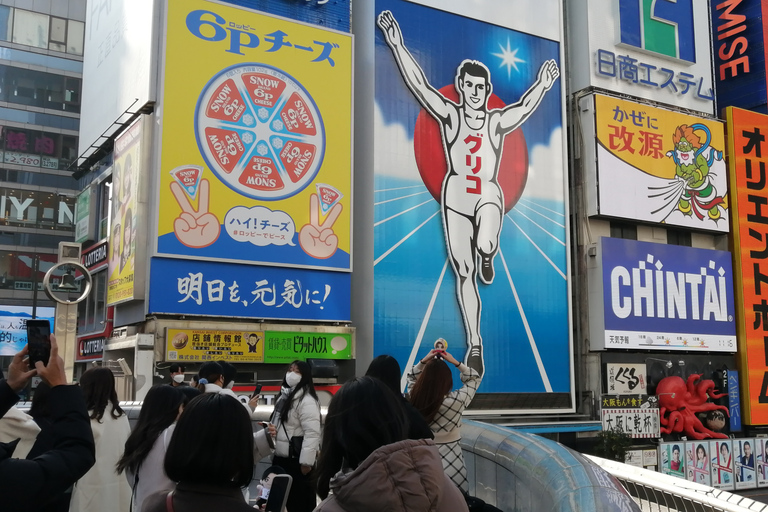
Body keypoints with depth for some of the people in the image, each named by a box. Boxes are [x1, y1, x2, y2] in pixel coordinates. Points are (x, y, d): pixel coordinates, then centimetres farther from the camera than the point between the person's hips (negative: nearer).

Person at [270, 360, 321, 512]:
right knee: (286, 499, 19)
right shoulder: (284, 396, 15)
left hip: (296, 460, -9)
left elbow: (312, 433, -22)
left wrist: (306, 461, -23)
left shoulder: (307, 400, -16)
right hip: (281, 457, 10)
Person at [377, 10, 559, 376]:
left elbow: (524, 108, -8)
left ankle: (487, 257, 10)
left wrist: (542, 85, -21)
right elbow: (419, 85, -8)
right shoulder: (449, 116, 0)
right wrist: (397, 46, -15)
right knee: (463, 272, 1)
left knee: (485, 246, -32)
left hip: (489, 195, 0)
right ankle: (474, 345, 12)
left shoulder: (497, 122, 4)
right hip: (455, 196, 1)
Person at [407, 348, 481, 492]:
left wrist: (424, 361, 2)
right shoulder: (455, 400, -21)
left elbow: (412, 377, 11)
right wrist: (455, 362, -6)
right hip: (449, 462, -4)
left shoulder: (414, 398, -13)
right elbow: (475, 378, -5)